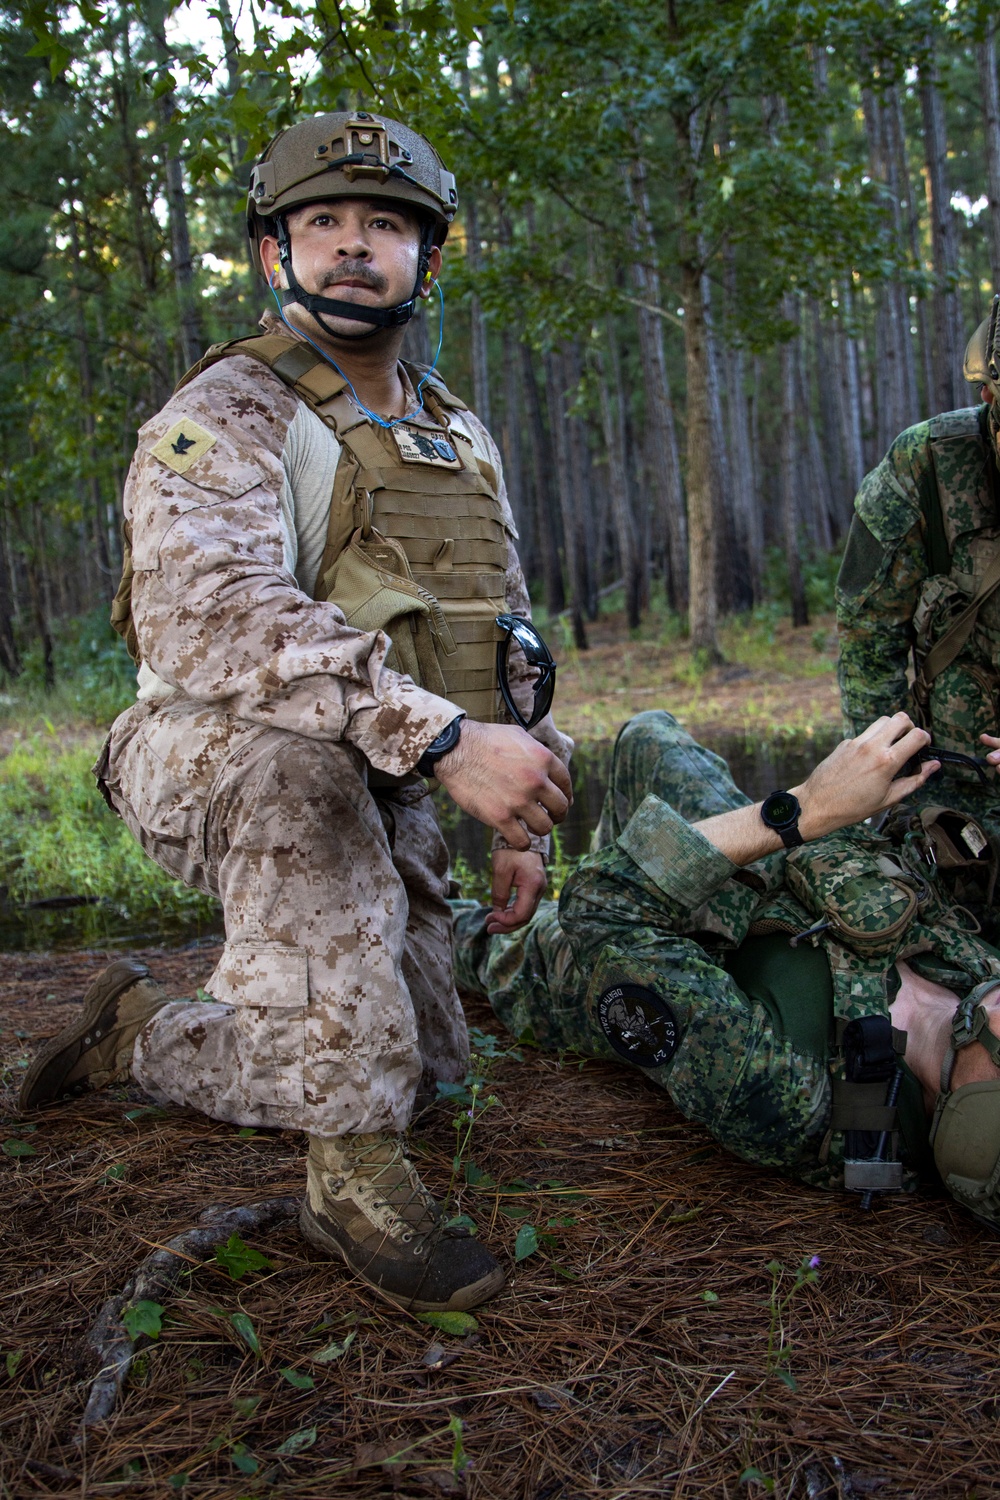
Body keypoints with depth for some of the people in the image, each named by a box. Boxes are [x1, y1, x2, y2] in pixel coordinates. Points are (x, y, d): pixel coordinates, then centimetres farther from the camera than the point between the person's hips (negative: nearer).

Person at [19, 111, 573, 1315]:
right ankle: (356, 1170, -27)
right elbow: (214, 612, -34)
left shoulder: (459, 438, 10)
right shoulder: (229, 414, -14)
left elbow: (508, 640, 16)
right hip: (211, 760, -7)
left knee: (418, 1065, 8)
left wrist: (525, 819, 6)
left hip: (382, 808, 7)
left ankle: (139, 1032, 30)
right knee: (297, 756, -41)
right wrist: (441, 734, -43)